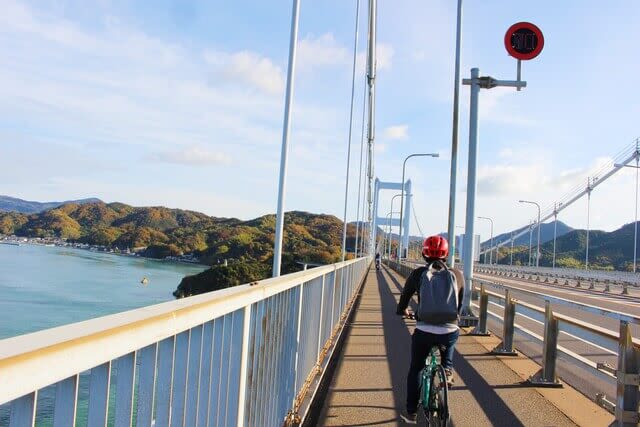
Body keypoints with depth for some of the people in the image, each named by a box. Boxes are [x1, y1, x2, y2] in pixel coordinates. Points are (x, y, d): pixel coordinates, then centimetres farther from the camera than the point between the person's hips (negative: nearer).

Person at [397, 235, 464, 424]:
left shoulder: (418, 273, -1)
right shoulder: (457, 275, 3)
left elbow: (404, 300, 9)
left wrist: (402, 311, 32)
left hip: (424, 332, 0)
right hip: (450, 332, 1)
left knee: (415, 369, 19)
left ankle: (411, 412, 24)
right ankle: (447, 369, 29)